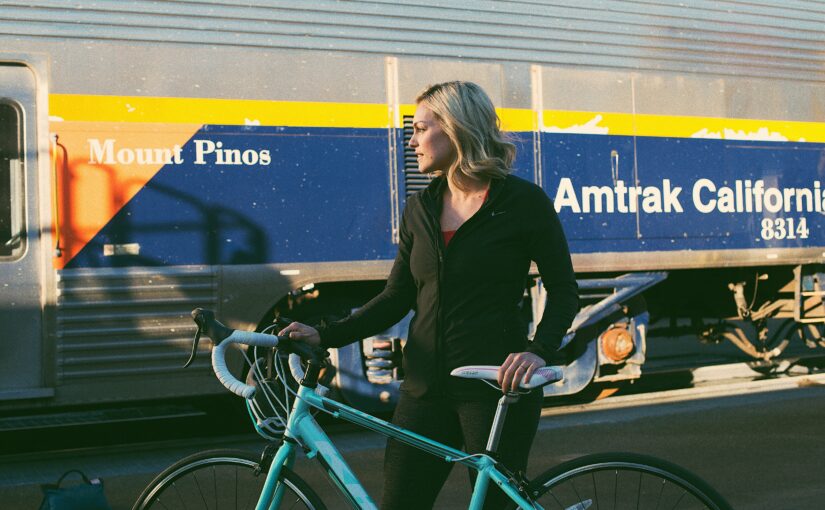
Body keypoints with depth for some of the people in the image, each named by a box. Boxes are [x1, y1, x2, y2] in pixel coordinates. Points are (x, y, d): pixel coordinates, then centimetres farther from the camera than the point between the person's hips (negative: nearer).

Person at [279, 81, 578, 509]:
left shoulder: (522, 201, -4)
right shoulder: (420, 209, 10)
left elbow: (563, 290, -1)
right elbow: (397, 297, 10)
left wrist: (539, 351, -18)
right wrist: (325, 336, -1)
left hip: (497, 385, -5)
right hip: (427, 386, 5)